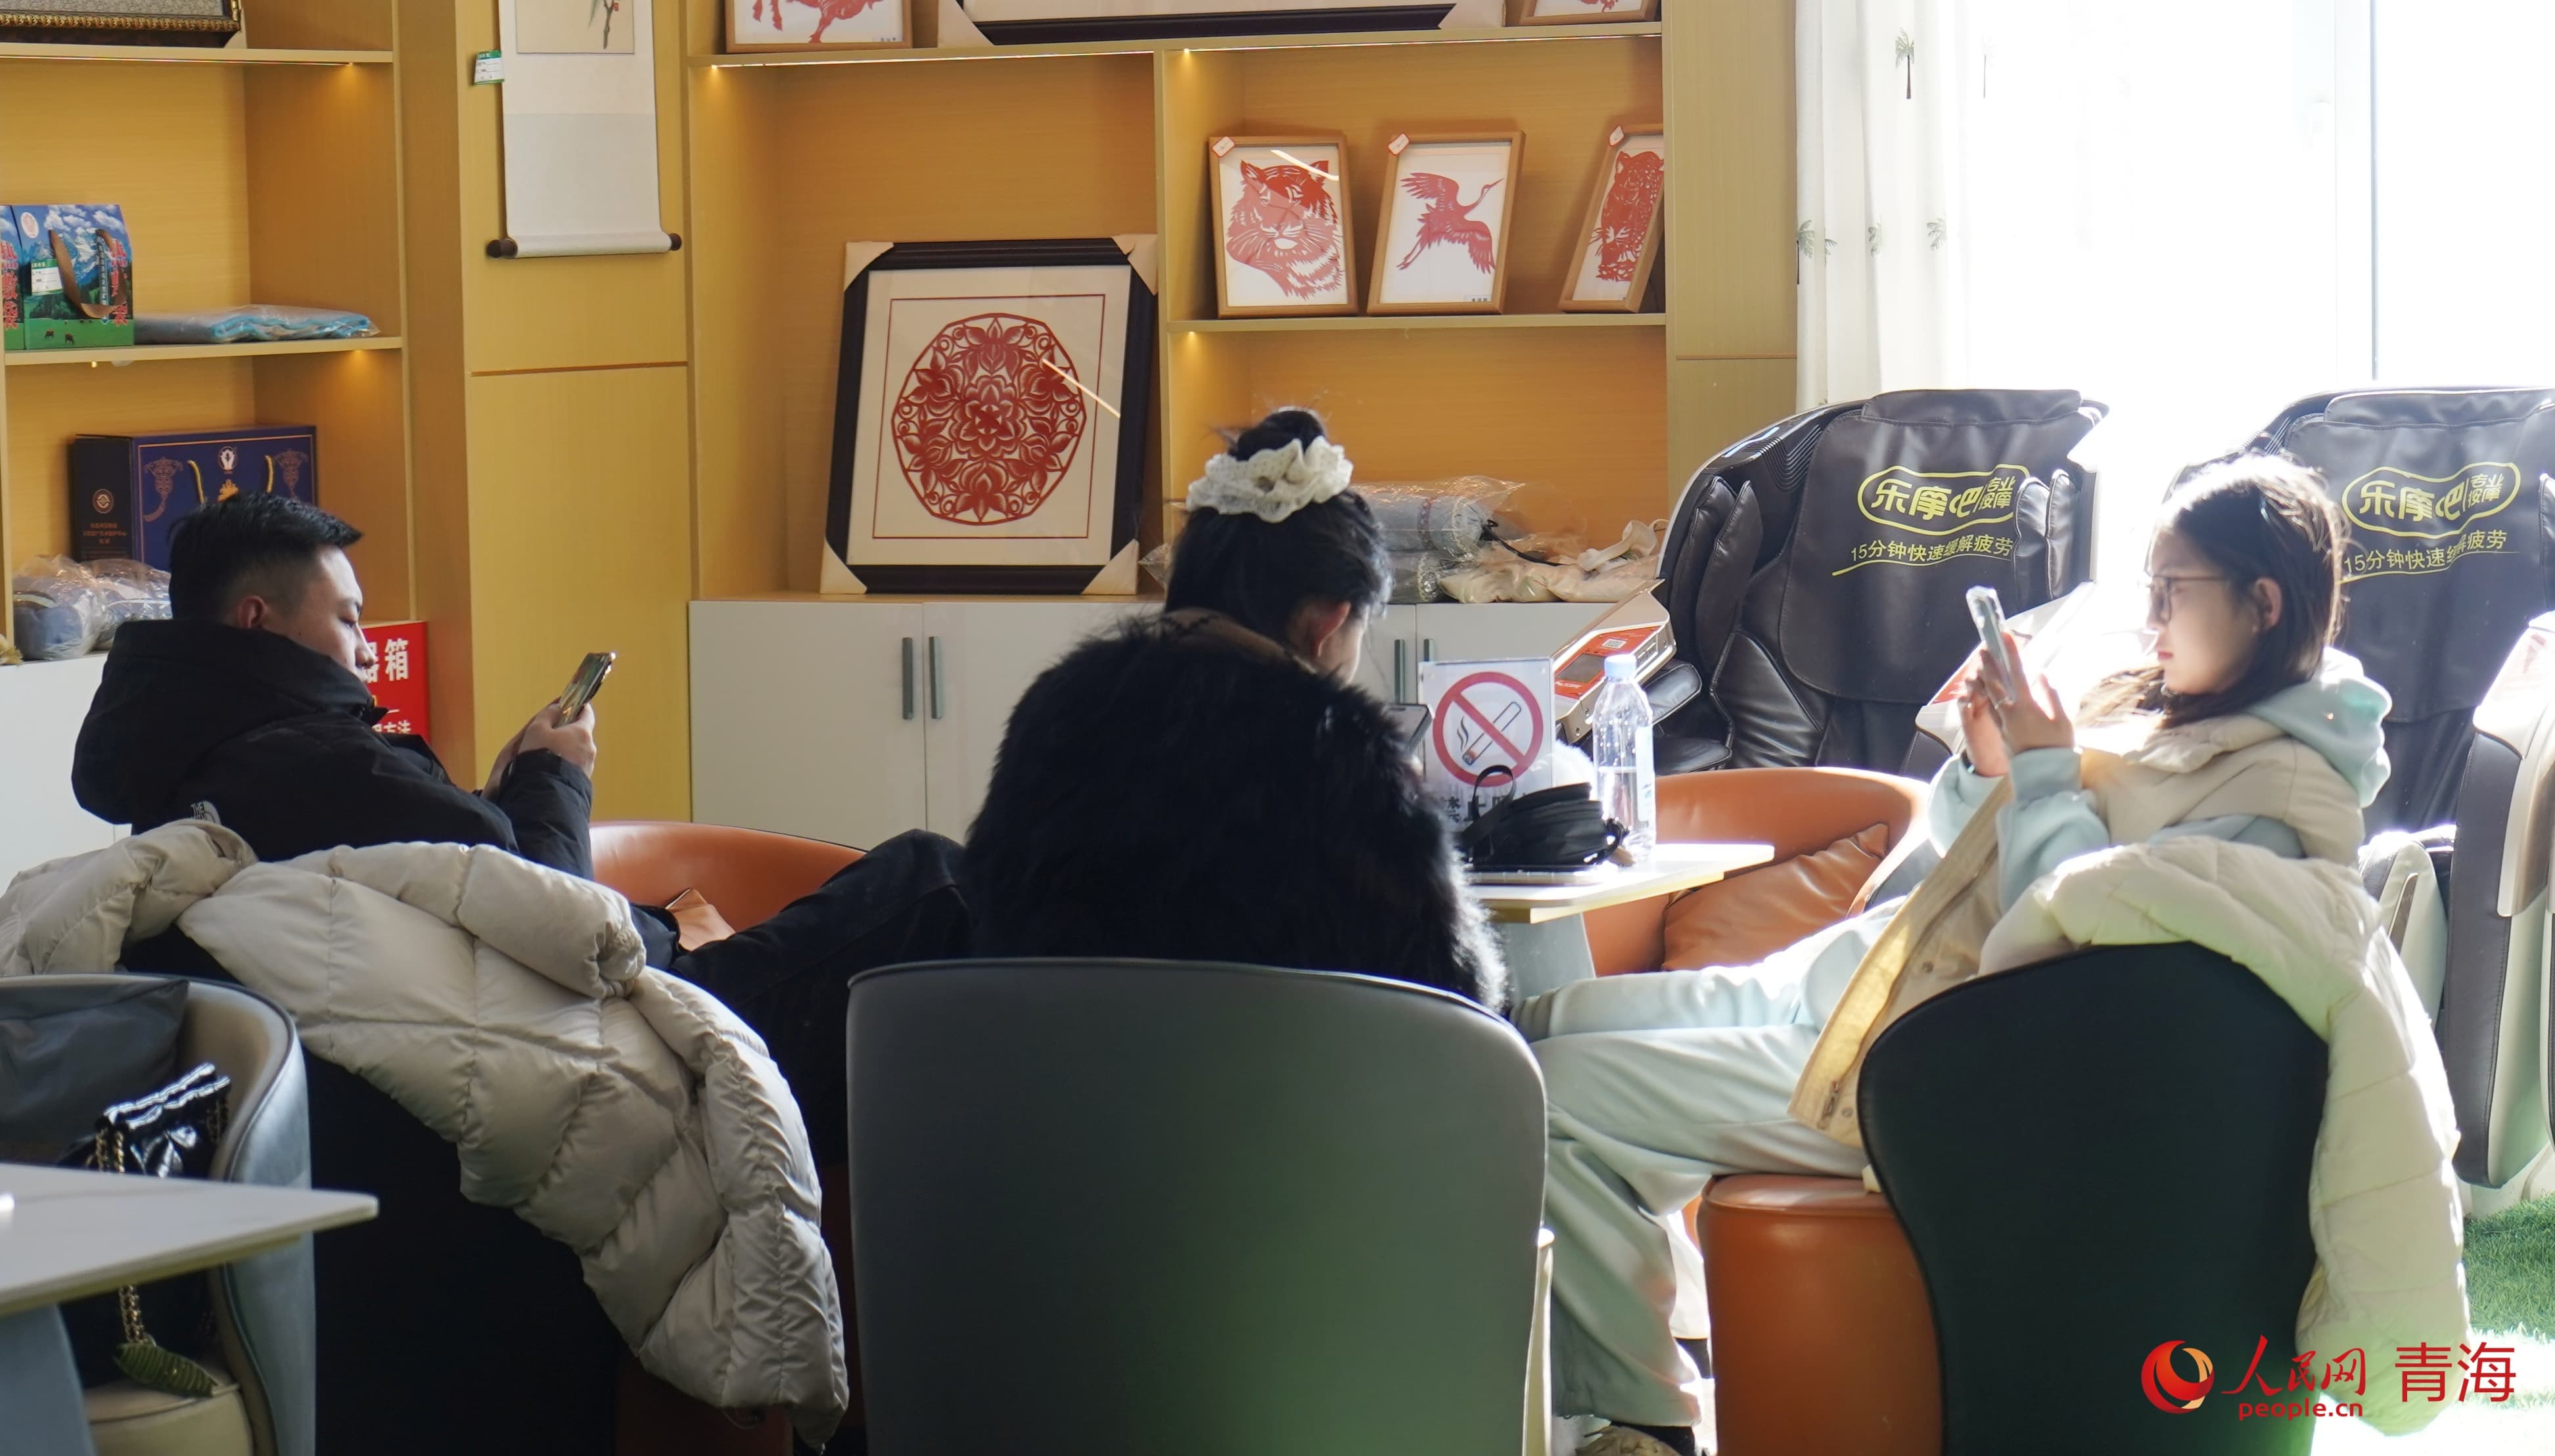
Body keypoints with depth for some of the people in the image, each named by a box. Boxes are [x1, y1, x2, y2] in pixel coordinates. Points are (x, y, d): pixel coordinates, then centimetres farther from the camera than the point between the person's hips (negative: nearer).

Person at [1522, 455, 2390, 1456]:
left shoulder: (2279, 788, -14)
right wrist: (1987, 763, 0)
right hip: (1860, 965, 11)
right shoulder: (2166, 710, 14)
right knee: (1546, 1026, 10)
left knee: (1542, 1100, -17)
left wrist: (2046, 772, -16)